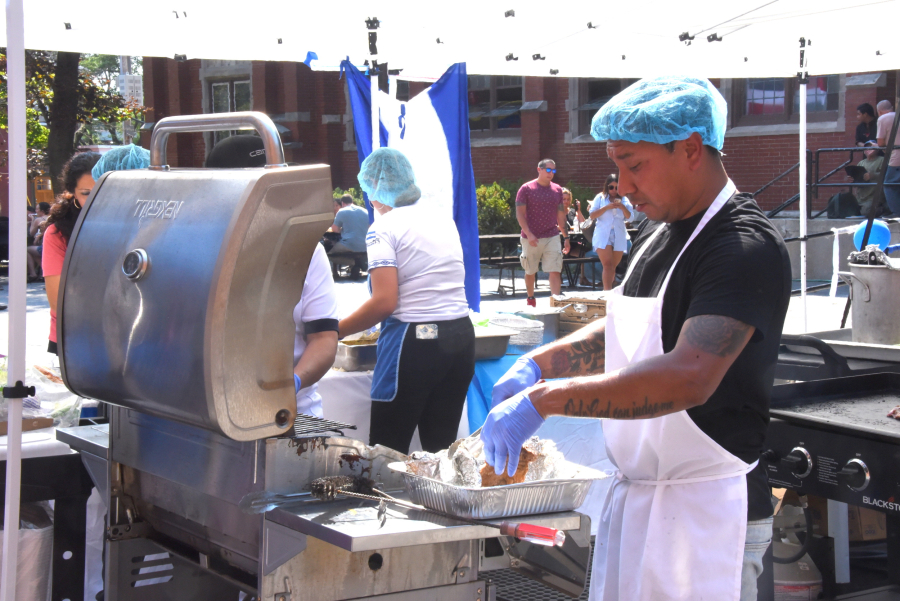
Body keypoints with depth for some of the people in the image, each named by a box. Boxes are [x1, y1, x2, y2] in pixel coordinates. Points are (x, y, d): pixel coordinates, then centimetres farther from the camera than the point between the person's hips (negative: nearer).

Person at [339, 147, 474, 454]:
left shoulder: (384, 228, -7)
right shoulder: (444, 220, 14)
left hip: (414, 340, -7)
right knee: (442, 446, 10)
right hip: (461, 336, 7)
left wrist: (334, 332, -6)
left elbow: (384, 302, -15)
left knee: (387, 450, 0)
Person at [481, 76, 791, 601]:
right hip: (634, 495, 8)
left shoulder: (747, 248, -18)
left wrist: (543, 399, -30)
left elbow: (688, 376, -31)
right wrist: (539, 365, 6)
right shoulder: (658, 234, 12)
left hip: (708, 513, -8)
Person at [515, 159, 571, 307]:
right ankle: (530, 299, 33)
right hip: (531, 238, -2)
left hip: (552, 237, 2)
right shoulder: (526, 189, -3)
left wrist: (566, 236, 11)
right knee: (530, 272, 12)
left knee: (555, 271, -10)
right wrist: (529, 234, -17)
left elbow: (561, 215, 14)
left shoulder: (557, 190, 9)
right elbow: (520, 214, -7)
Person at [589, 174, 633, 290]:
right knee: (608, 265, -17)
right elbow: (592, 215, -3)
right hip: (603, 236, -3)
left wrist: (622, 207, -16)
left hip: (619, 237, 3)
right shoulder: (600, 198, 6)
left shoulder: (624, 200, 12)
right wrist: (607, 207, -13)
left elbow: (629, 216, 2)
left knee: (613, 267, 9)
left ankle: (607, 291, 19)